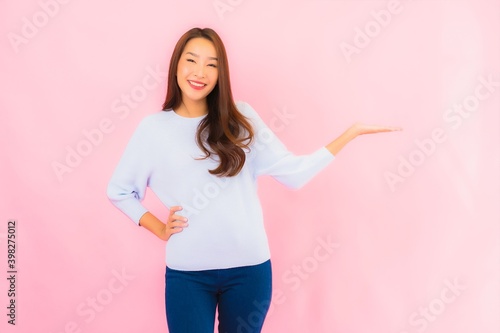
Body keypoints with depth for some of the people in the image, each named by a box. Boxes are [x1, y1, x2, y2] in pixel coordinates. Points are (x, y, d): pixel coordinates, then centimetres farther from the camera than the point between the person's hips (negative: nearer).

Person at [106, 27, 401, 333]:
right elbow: (119, 190, 9)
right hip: (187, 272, -1)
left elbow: (294, 172, -2)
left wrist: (352, 132, -3)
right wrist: (159, 229, -1)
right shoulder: (154, 128, -1)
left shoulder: (241, 118, 1)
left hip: (249, 267, 1)